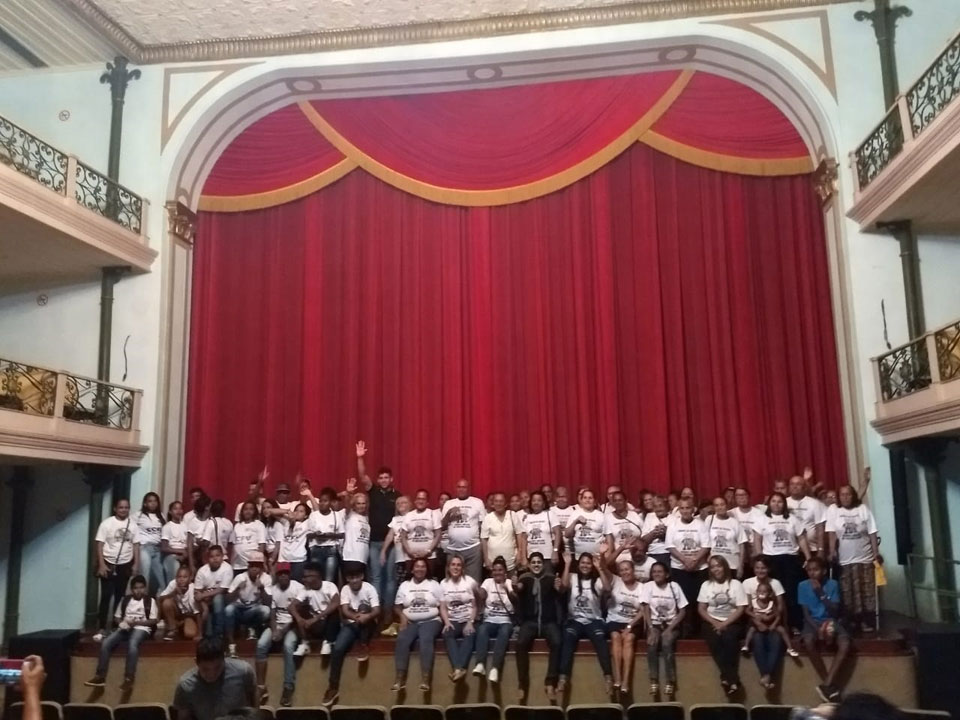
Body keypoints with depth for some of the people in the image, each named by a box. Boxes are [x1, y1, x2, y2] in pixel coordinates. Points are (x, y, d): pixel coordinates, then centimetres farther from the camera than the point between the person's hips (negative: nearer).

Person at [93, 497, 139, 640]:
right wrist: (101, 564, -15)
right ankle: (102, 629, 0)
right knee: (106, 596, -4)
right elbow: (100, 544, -9)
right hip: (109, 564, -3)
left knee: (120, 596, 9)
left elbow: (136, 545, 5)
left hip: (125, 565, 3)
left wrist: (136, 564, 0)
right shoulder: (107, 523, -7)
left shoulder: (132, 525, 3)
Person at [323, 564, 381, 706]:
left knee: (364, 608, -31)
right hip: (350, 624, 2)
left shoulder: (369, 588, -11)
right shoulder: (345, 589, -4)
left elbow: (377, 611, -21)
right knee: (337, 649, -23)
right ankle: (333, 687, -15)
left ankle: (364, 646, -21)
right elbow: (345, 611, -17)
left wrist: (367, 616, -44)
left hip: (367, 625, -2)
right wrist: (356, 616, -39)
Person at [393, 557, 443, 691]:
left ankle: (425, 679, -40)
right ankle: (400, 678, -32)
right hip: (410, 622, 2)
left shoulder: (434, 584, 10)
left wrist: (443, 620, -10)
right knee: (402, 639, -29)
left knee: (426, 639, -34)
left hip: (430, 621, -2)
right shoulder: (404, 585, 15)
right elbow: (398, 607, 13)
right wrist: (402, 616, -7)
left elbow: (441, 606, 6)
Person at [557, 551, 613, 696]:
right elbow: (564, 585, -13)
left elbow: (607, 588, -13)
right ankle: (563, 678, -36)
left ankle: (608, 677, -34)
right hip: (575, 620, 0)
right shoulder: (573, 578, 9)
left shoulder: (597, 581, 8)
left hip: (593, 621, 0)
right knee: (568, 638, -32)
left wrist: (599, 568, -15)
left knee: (600, 638, -33)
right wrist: (567, 564, -13)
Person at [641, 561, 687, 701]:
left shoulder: (674, 586, -1)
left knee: (666, 644, -31)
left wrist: (670, 628, -13)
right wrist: (651, 629, -18)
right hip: (654, 623, 1)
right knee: (652, 643, -30)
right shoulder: (648, 586, 0)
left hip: (671, 624, -1)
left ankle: (670, 683, -23)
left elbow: (682, 611, -1)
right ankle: (654, 682, -25)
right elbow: (646, 610, -4)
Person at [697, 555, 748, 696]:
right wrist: (714, 622, -12)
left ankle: (726, 678, -26)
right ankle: (732, 679, -30)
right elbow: (701, 609, 5)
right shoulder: (706, 585, 8)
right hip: (712, 622, 1)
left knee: (729, 638, -34)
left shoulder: (735, 584, 2)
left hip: (731, 622, -1)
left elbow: (741, 609, -4)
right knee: (714, 639, -30)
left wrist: (725, 623, -13)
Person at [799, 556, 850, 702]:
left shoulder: (832, 584, -1)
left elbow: (835, 611, -7)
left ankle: (826, 684, -24)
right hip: (813, 622, -1)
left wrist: (820, 593, -18)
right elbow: (806, 613, -3)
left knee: (845, 644, -31)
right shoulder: (803, 586, -2)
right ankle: (831, 685, -22)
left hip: (832, 621, 1)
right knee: (808, 641, -35)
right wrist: (818, 629, -19)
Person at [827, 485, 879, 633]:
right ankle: (852, 622, 11)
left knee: (867, 591, 3)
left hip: (865, 557, 1)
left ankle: (868, 622, 10)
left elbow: (872, 533, 2)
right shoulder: (833, 510, -1)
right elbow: (831, 533, -5)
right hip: (845, 559, -1)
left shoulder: (863, 509, 2)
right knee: (849, 593, 2)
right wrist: (832, 551, -14)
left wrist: (876, 552, -2)